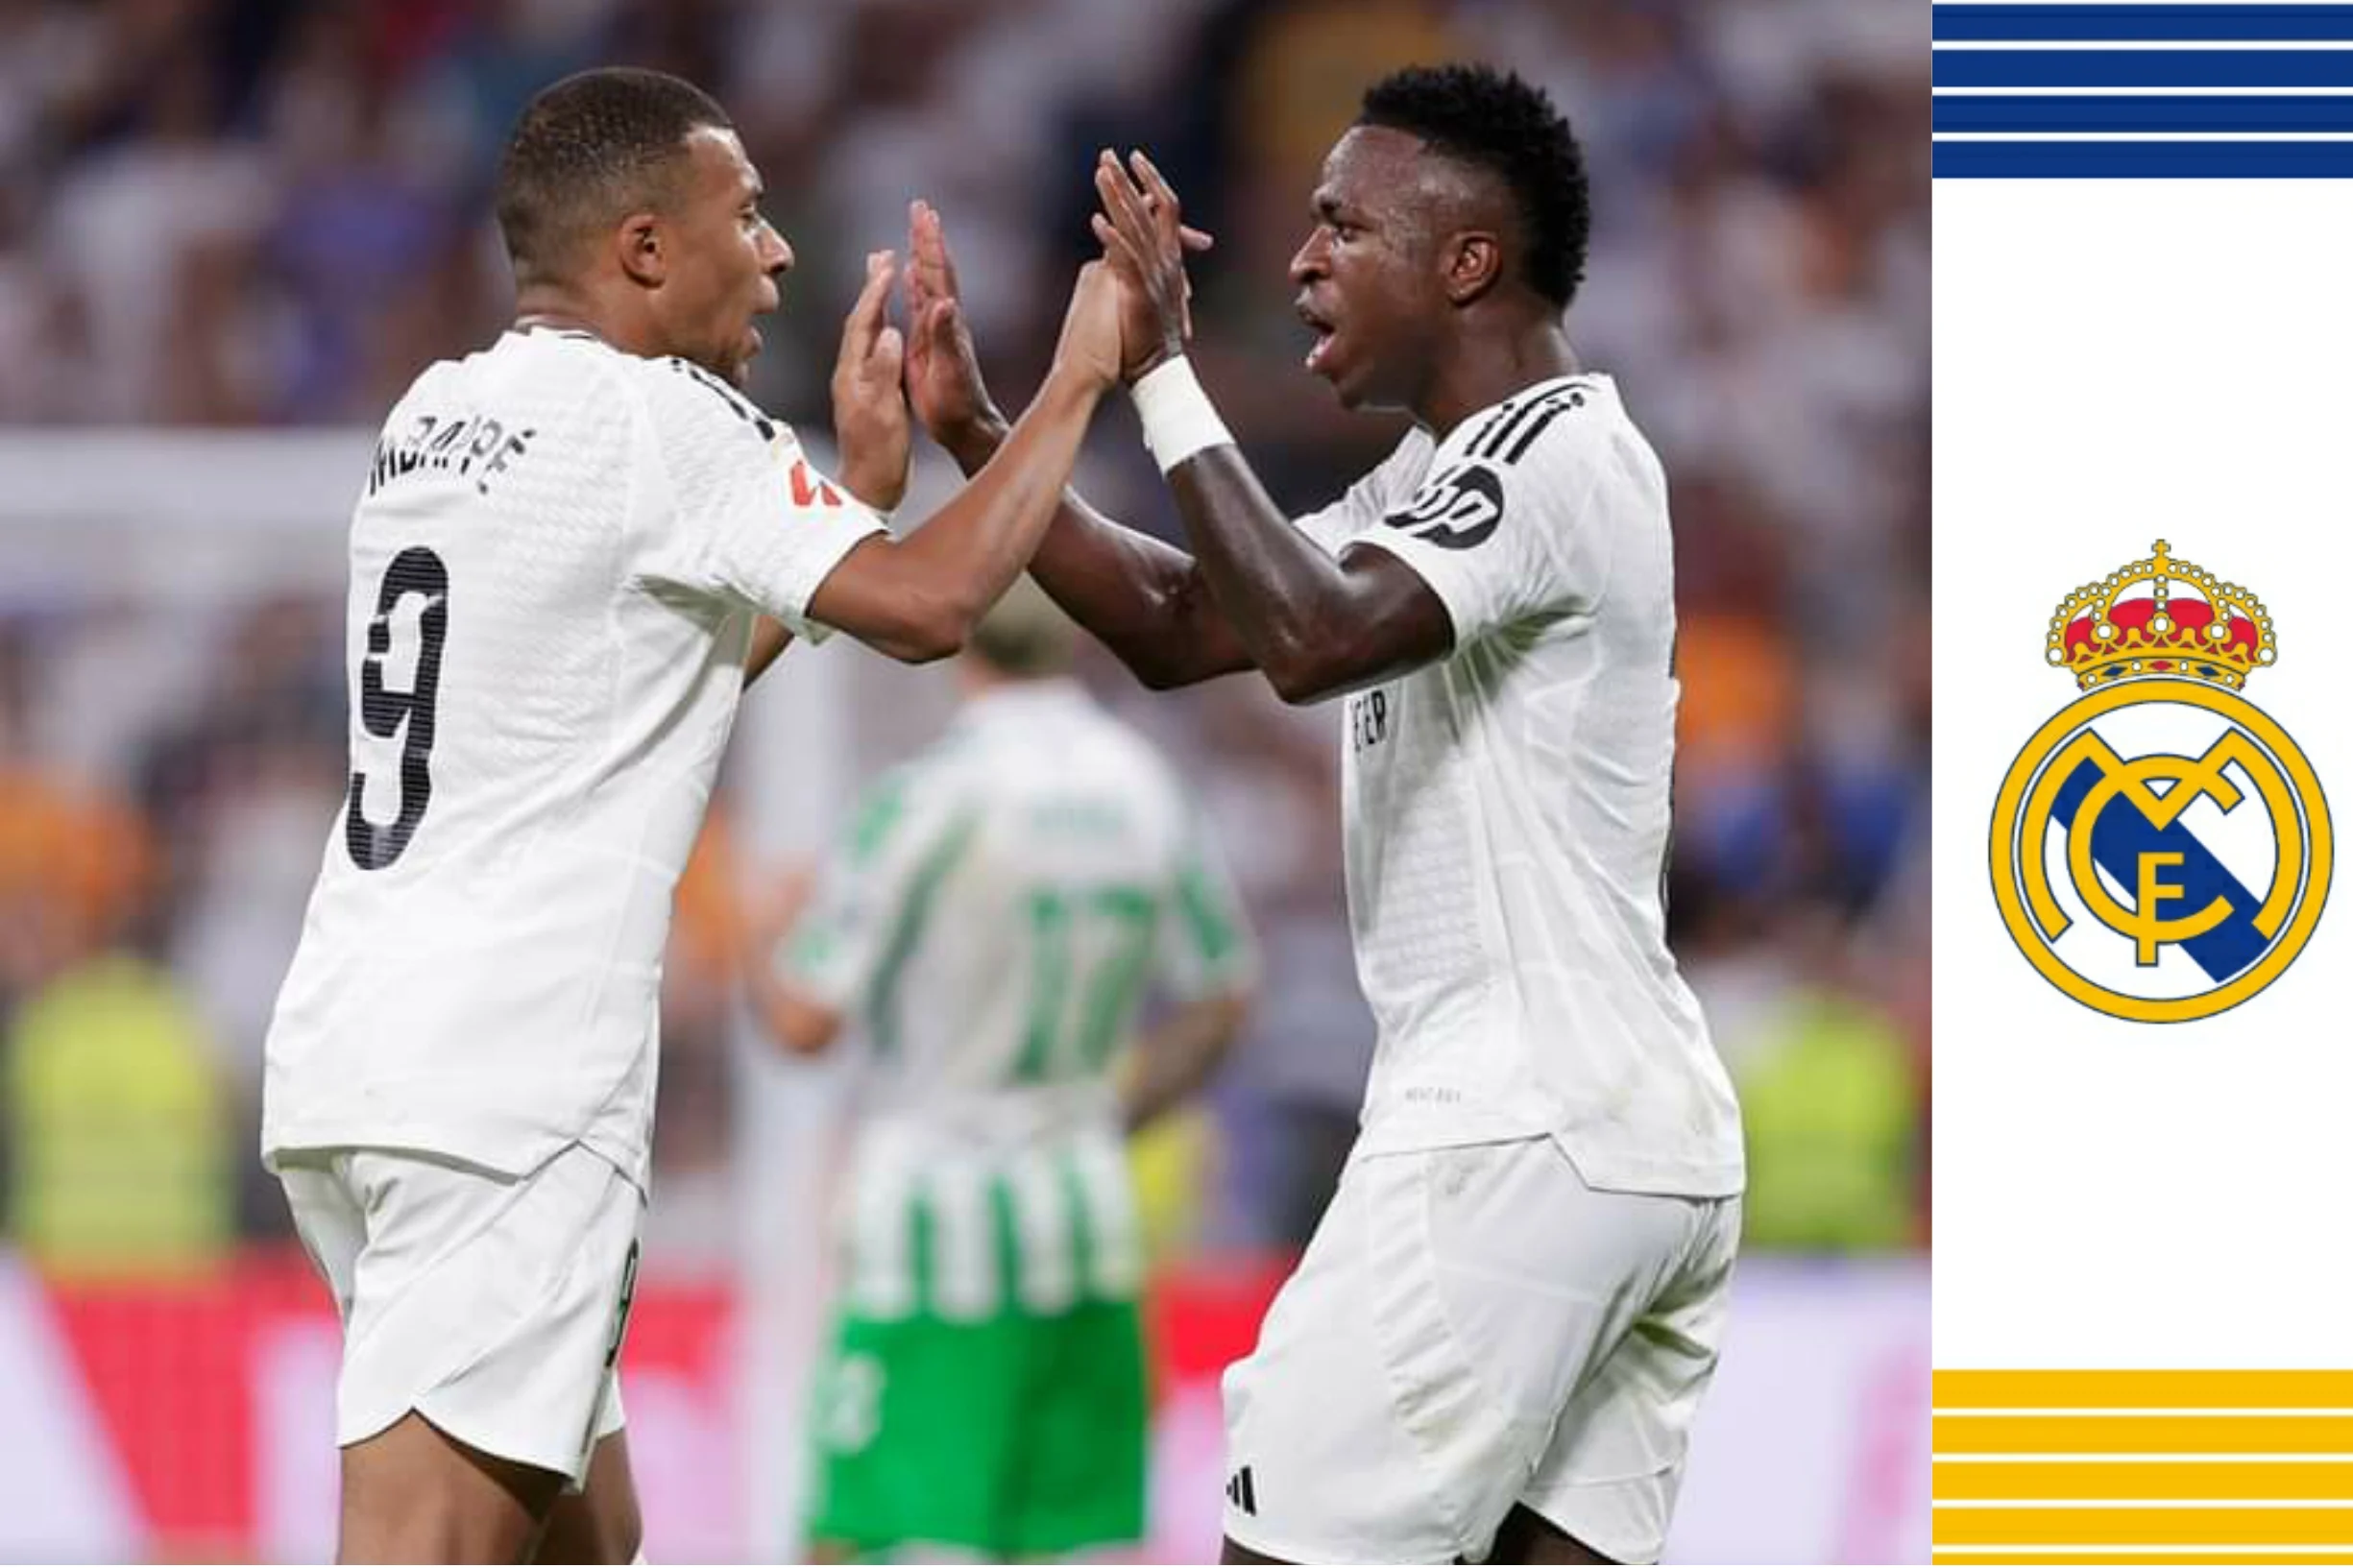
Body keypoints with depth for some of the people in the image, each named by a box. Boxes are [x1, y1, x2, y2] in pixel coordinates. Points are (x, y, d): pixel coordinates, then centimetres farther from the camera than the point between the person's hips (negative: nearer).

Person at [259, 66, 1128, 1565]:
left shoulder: (437, 415, 17)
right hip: (503, 1083, -9)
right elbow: (928, 602, -14)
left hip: (351, 1037, 9)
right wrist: (1079, 375, -2)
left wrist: (863, 479, 26)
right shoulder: (657, 416, -9)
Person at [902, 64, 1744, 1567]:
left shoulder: (1553, 456, -13)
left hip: (1520, 1136, -10)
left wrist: (1163, 375, -21)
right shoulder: (1442, 475, 19)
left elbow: (1310, 640, -28)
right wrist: (974, 427, 11)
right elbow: (1180, 625, 20)